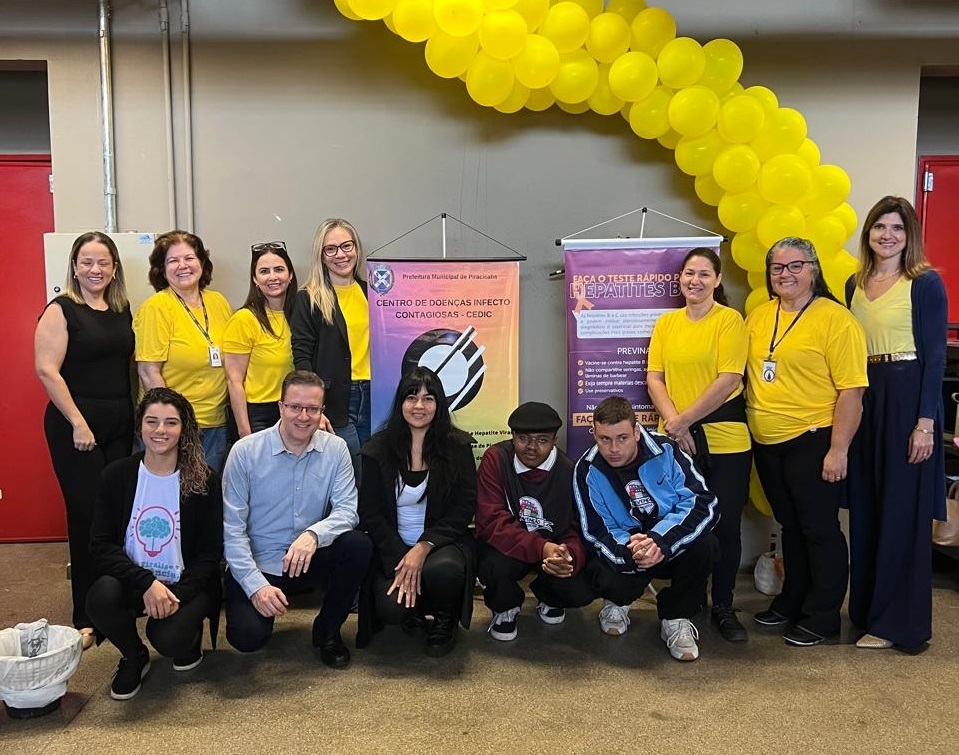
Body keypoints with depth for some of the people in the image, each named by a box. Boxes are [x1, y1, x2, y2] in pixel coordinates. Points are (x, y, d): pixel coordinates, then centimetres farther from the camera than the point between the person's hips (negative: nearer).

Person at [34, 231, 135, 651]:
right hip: (76, 425, -5)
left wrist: (137, 416, 10)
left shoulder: (122, 311, 11)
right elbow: (47, 370, -12)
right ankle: (86, 618, 6)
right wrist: (78, 423, -15)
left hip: (121, 424, 6)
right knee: (88, 515, -4)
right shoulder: (61, 310, -6)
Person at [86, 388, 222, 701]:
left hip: (185, 586, -2)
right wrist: (146, 582, -22)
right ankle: (134, 657, 3)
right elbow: (101, 545, -8)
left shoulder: (203, 480, -7)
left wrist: (178, 595, -20)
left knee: (168, 638, -29)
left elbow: (211, 552, -5)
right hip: (132, 582, 2)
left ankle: (189, 635, 12)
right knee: (101, 597, -30)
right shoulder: (117, 475, -4)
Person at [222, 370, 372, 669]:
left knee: (359, 545, -25)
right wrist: (256, 585, -20)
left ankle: (328, 630, 0)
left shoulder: (335, 449, -5)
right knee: (247, 636, -25)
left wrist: (314, 534, -32)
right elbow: (232, 527, -11)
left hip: (310, 561, 2)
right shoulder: (245, 451, -12)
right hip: (256, 566, -2)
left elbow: (348, 509, -11)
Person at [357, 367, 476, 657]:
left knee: (442, 570, -35)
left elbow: (463, 509, -5)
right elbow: (371, 514, -2)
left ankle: (445, 620, 3)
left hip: (442, 542, 0)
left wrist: (424, 548, -18)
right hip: (392, 548, 1)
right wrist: (401, 560, -16)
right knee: (391, 608, -26)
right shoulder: (378, 450, -1)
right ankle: (415, 609, 15)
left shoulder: (457, 446, -2)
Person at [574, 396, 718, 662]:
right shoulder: (587, 470, -12)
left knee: (704, 544, -30)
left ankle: (676, 618, -2)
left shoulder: (665, 450, -14)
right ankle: (618, 603, 10)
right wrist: (629, 552, -36)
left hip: (672, 548, 1)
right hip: (621, 550, -1)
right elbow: (597, 534, -12)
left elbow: (704, 503, -20)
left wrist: (660, 540, -35)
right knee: (612, 582, -33)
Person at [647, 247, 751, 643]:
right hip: (676, 442, 3)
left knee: (726, 524, 4)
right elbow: (654, 378, 4)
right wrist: (673, 422, -11)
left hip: (725, 440, -3)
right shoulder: (665, 324, 9)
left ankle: (723, 607, 20)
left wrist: (685, 419, -14)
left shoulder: (730, 320, -3)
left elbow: (728, 380, -11)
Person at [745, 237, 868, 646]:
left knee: (819, 529, 4)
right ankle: (791, 602, 33)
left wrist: (838, 450, -18)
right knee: (790, 526, 19)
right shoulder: (758, 316, 8)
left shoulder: (835, 320, -12)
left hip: (812, 442, -6)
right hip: (767, 442, 6)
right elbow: (746, 374, 16)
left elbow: (851, 390, -15)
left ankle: (822, 616, 19)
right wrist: (743, 423, 11)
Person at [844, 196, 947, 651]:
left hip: (908, 398, -6)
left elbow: (935, 356, -9)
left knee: (902, 511, 1)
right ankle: (867, 609, 25)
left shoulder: (926, 284, -5)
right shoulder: (855, 285, 11)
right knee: (865, 510, 11)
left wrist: (926, 422, -15)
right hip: (862, 398, 6)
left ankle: (898, 622, 12)